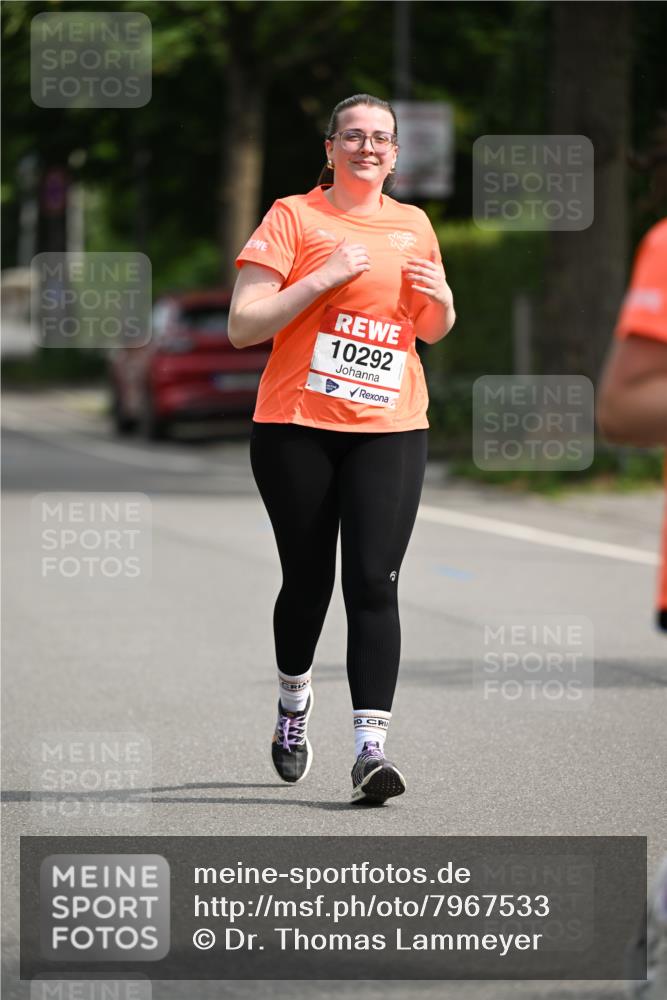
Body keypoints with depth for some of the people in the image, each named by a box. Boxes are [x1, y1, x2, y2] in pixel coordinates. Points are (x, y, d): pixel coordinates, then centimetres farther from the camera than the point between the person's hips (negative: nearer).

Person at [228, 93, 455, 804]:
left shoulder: (413, 226, 13)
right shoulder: (293, 218, -1)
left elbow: (431, 332, 26)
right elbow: (242, 326, -8)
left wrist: (440, 301, 3)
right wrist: (325, 277, -16)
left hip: (390, 431, 2)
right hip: (297, 426, -2)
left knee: (374, 582, -10)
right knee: (307, 580, 8)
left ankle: (370, 746, -15)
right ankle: (293, 704, 36)